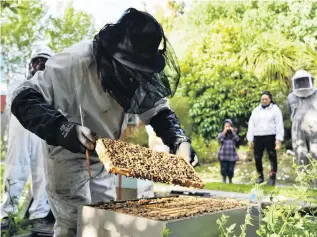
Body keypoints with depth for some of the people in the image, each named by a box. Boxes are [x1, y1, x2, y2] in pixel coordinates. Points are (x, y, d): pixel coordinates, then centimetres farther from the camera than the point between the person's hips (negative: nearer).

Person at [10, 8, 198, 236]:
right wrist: (63, 129, -47)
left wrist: (180, 141, -16)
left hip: (101, 159, 7)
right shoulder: (76, 61, -30)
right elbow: (24, 100, -31)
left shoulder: (140, 75, -10)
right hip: (67, 155, -6)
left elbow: (159, 110, 2)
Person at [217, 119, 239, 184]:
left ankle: (230, 180, 23)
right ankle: (224, 180, 19)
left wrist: (233, 132, -11)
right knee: (224, 169, -1)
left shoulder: (233, 134, 10)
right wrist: (224, 132, -17)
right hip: (223, 155, -1)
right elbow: (219, 139, -14)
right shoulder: (221, 134, 6)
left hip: (232, 155, 1)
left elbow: (237, 139, -8)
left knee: (231, 170, 2)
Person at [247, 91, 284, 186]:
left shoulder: (275, 109, 3)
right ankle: (260, 176, 22)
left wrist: (278, 139, -12)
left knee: (272, 157, -2)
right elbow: (251, 125, 13)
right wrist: (250, 139, 7)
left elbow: (279, 125, -3)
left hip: (270, 137, -4)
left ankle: (272, 177, 3)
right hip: (258, 138, 4)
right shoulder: (256, 110, 15)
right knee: (257, 158, 6)